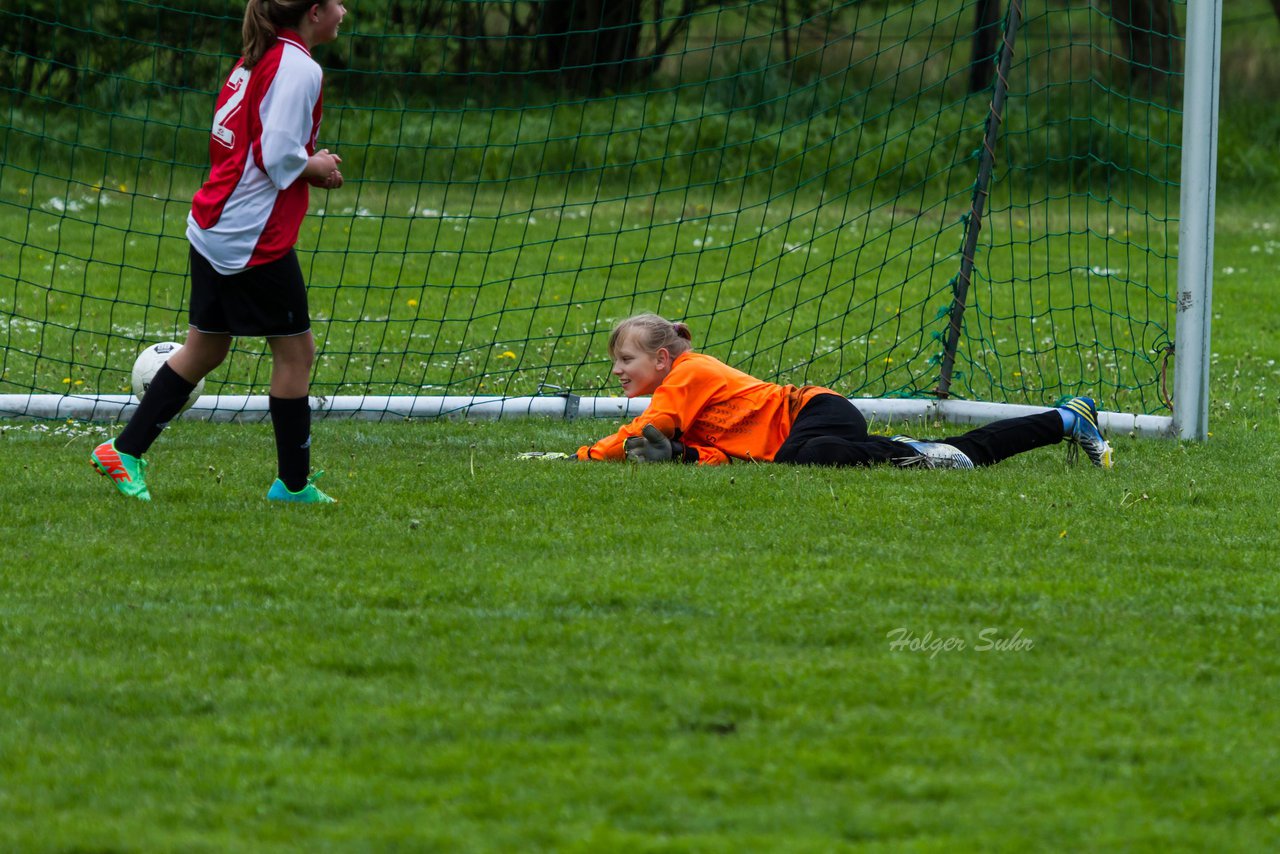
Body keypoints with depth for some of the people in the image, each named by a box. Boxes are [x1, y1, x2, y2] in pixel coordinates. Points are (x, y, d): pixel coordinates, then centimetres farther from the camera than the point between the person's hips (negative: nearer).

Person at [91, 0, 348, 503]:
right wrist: (316, 169, -5)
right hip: (256, 237, -9)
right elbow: (278, 157, -23)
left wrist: (306, 163, 8)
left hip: (213, 229, 9)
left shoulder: (256, 60, 13)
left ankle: (125, 451, 14)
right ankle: (293, 484, 10)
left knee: (204, 349, 16)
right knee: (296, 350, 3)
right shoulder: (300, 68, -15)